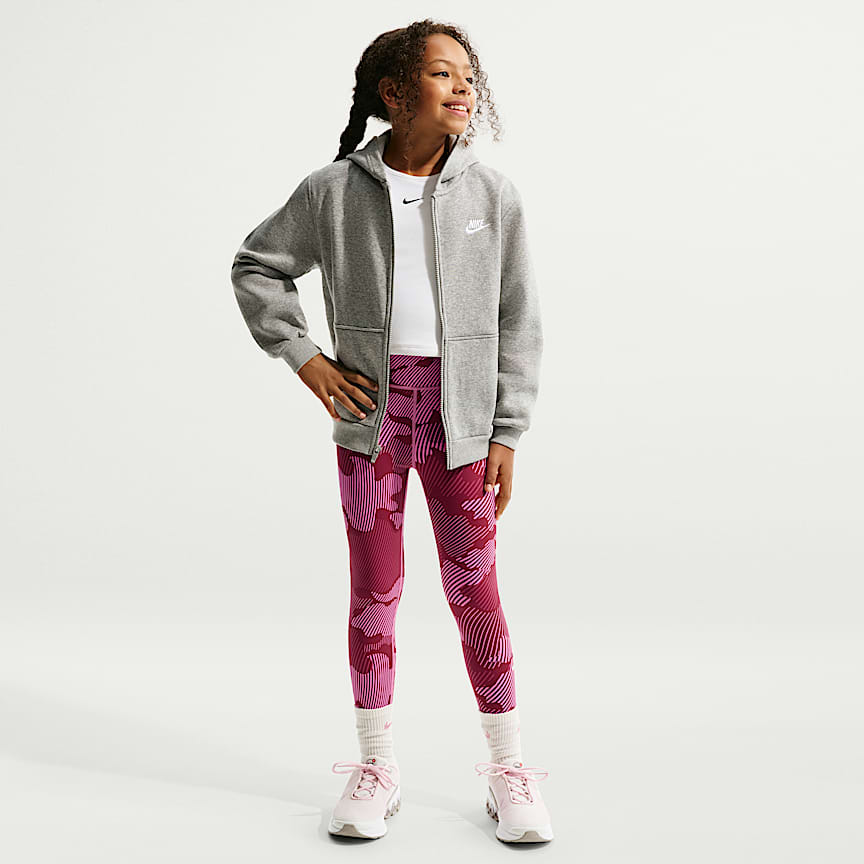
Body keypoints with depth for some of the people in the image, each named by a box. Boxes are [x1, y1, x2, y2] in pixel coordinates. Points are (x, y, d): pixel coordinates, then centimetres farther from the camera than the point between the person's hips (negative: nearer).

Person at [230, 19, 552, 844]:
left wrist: (505, 436, -1)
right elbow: (257, 265, 11)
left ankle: (509, 769, 21)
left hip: (459, 413, 0)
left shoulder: (493, 195, 1)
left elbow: (518, 325, 3)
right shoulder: (334, 190, 0)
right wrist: (304, 358, -1)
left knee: (474, 590, 5)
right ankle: (376, 768, 24)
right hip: (370, 405, 0)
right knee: (374, 590, 8)